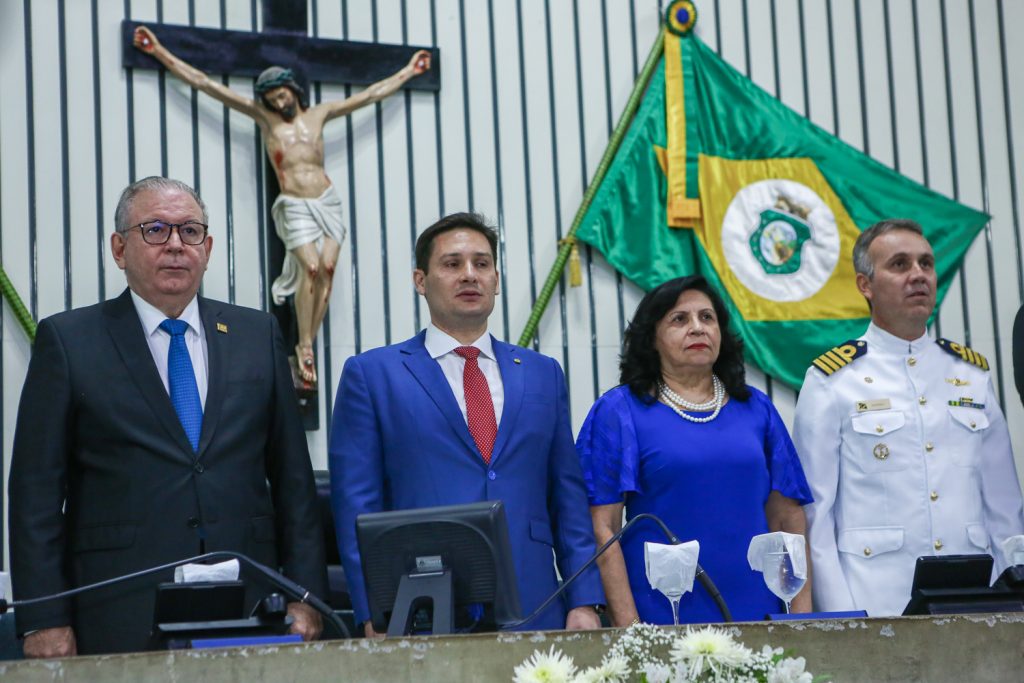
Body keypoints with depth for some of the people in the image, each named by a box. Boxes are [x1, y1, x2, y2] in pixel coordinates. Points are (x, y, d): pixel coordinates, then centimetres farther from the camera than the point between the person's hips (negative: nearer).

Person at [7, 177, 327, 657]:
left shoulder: (258, 335, 12)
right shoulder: (67, 341, 4)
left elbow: (293, 477, 11)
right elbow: (36, 490, 0)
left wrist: (304, 597, 4)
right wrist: (44, 622, -6)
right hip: (121, 619, -2)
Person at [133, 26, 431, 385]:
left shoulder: (318, 114, 10)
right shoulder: (264, 116, 4)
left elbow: (371, 94, 19)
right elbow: (204, 83, 3)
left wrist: (408, 71, 24)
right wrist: (159, 52, 3)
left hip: (327, 201, 3)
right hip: (294, 207, -3)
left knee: (327, 268, -12)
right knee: (310, 267, -20)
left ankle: (307, 345, -8)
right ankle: (305, 346, -12)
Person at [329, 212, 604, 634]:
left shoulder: (543, 374, 16)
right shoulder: (371, 374, 6)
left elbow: (568, 495, 13)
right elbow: (357, 503, 1)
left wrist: (584, 603, 4)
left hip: (532, 613, 3)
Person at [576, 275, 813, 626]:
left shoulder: (756, 408, 11)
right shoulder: (618, 412, 1)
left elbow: (788, 518, 11)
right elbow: (602, 528, -5)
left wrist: (802, 613, 2)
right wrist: (628, 626, -12)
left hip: (755, 612, 3)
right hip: (661, 620, -3)